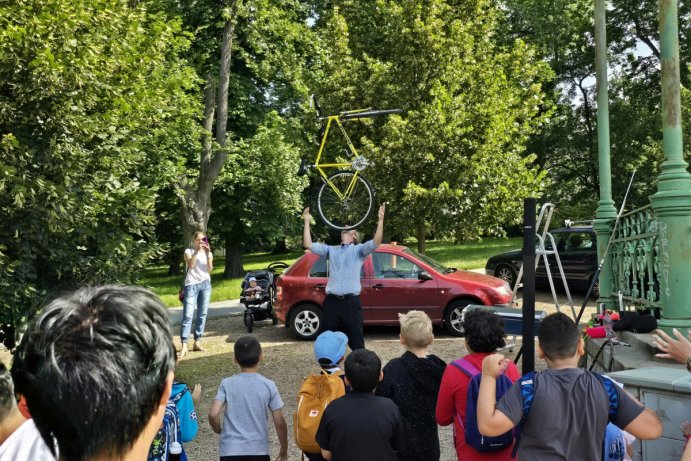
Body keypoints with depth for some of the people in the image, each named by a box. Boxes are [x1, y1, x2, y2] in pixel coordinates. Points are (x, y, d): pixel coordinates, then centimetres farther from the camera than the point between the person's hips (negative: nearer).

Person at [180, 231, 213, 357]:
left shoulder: (208, 253, 14)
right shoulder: (189, 251, 6)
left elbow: (210, 269, -1)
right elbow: (190, 265, -12)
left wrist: (208, 253, -9)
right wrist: (197, 251, -16)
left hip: (205, 285, 4)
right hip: (191, 285, -4)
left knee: (202, 315, 3)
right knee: (188, 315, -11)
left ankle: (197, 342, 8)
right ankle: (184, 345, -15)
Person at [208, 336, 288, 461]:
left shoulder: (226, 384, -4)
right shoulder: (268, 385, -5)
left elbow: (213, 414, -13)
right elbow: (279, 422, -5)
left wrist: (220, 431, 9)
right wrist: (284, 449, 10)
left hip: (230, 450, 0)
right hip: (258, 451, 0)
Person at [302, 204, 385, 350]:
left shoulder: (359, 250, 7)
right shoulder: (330, 250, 16)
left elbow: (376, 242, -10)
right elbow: (308, 245, 7)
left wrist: (381, 220, -19)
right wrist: (307, 222, 4)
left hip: (351, 302, -3)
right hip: (331, 302, 3)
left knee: (356, 341, 5)